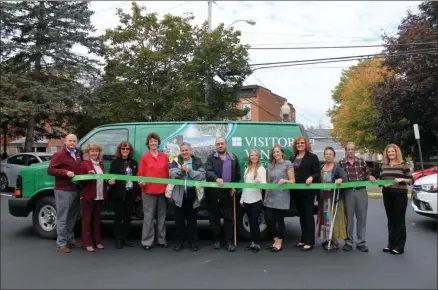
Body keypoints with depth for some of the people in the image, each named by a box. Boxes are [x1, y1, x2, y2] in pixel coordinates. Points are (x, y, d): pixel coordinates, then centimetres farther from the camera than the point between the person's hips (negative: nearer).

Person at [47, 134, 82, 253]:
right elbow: (50, 170, -15)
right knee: (63, 218, -2)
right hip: (63, 191, -8)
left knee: (72, 217, 15)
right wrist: (66, 172, -25)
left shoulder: (77, 153, 12)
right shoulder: (59, 154, -12)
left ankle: (70, 240, 27)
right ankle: (61, 243, 7)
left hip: (75, 189, 8)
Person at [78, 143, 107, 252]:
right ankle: (87, 243, 9)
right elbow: (81, 180, -6)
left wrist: (105, 194, 9)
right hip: (88, 196, -6)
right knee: (87, 219, 2)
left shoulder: (101, 164, 14)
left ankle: (97, 241, 21)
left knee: (97, 219, 13)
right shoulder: (84, 164, -5)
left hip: (100, 196, 6)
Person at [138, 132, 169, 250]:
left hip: (162, 190, 3)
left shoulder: (164, 157, 8)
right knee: (148, 217, 0)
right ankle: (147, 242, 9)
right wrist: (140, 182, -19)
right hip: (148, 191, -3)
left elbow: (167, 173, 9)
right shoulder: (144, 157, 1)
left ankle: (161, 240, 22)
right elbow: (140, 174, 0)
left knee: (162, 215, 11)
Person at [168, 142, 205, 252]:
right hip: (179, 194, 0)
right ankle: (180, 242, 20)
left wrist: (189, 170, -20)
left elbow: (202, 176, -11)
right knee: (179, 219, 8)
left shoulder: (197, 161, 2)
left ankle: (193, 242, 22)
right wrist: (181, 169, -29)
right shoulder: (176, 162, 4)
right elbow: (172, 174, -12)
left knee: (192, 219, 10)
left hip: (193, 194, 0)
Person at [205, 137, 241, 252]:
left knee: (229, 217, 4)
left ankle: (229, 241, 12)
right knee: (214, 217, 7)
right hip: (213, 192, -1)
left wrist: (234, 187, 5)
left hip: (228, 192, 2)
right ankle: (216, 240, 19)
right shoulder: (211, 157, 0)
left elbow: (237, 175, 14)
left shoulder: (233, 158, 9)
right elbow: (208, 171, -15)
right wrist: (217, 179, -33)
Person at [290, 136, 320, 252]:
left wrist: (311, 178, -29)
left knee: (308, 215, -1)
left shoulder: (312, 157, -5)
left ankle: (309, 242, 6)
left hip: (308, 191, -6)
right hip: (296, 191, 7)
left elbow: (318, 173, -11)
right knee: (301, 216, 14)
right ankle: (303, 239, 24)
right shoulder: (293, 158, 13)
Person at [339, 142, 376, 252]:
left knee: (361, 218, 6)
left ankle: (361, 242, 17)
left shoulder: (361, 161, 6)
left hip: (361, 191, 1)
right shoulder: (341, 163, 3)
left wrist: (370, 177, -12)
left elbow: (367, 174, 9)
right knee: (348, 218, 6)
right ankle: (348, 242, 16)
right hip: (348, 192, -1)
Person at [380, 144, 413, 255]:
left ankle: (399, 246, 5)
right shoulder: (384, 166, 10)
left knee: (400, 220, -1)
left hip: (400, 195, -5)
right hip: (387, 195, 5)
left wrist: (402, 179, -18)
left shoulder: (403, 165, -2)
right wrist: (384, 184, -4)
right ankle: (391, 244, 20)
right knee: (391, 220, 11)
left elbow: (411, 180, -1)